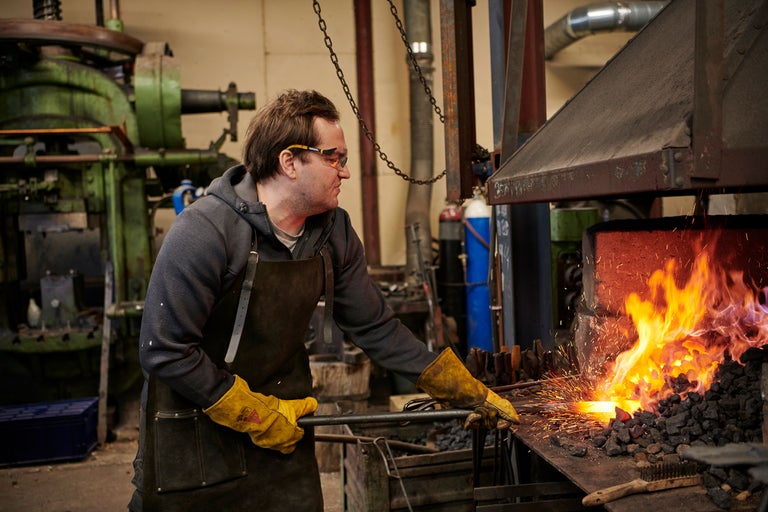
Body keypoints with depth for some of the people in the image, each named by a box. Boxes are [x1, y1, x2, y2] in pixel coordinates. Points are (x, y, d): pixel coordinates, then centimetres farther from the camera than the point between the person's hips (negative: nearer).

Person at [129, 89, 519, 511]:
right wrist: (256, 414, -18)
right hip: (193, 441, -4)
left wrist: (467, 392, 1)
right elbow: (165, 351, -22)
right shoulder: (204, 231, -24)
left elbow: (375, 328, 2)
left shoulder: (334, 231, -6)